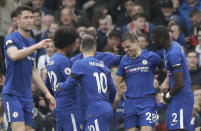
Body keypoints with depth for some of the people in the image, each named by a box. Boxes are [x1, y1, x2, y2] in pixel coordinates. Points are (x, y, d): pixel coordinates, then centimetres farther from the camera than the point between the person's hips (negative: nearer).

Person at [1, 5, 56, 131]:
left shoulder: (32, 42, 14)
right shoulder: (11, 38, -8)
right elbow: (14, 55, -32)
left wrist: (47, 92, 20)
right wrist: (37, 46, -39)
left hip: (27, 96, 7)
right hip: (12, 94, -7)